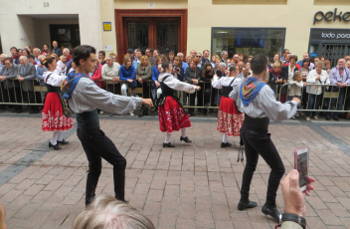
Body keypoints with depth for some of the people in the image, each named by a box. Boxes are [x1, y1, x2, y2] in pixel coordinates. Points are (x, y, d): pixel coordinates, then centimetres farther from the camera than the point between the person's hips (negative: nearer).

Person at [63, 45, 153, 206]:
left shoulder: (73, 79, 7)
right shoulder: (84, 83, -23)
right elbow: (110, 100, -27)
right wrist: (139, 100, -23)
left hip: (84, 127, 10)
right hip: (90, 129, -10)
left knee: (95, 167, 18)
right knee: (119, 162, 3)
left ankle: (89, 203, 27)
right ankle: (119, 200, 14)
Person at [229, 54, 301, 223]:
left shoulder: (243, 85, 1)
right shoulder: (264, 89, -23)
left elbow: (232, 96, 23)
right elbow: (280, 113, -24)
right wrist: (294, 103, -7)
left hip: (246, 129, 9)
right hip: (258, 133, -8)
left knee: (250, 165, 21)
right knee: (278, 168, 7)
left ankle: (244, 201, 32)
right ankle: (269, 206, 16)